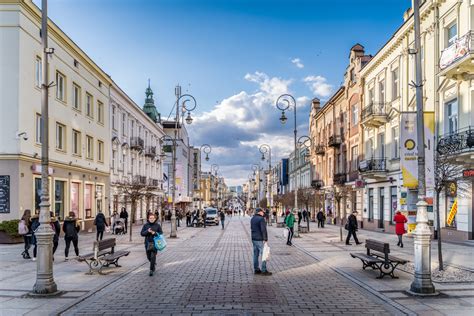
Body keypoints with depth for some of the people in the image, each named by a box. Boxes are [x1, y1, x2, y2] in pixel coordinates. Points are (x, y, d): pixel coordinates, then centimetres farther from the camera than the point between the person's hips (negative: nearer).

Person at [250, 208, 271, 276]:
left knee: (256, 254, 12)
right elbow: (263, 230, -19)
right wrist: (265, 239, -17)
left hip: (254, 239, 9)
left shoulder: (252, 219, 11)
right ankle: (264, 270, -1)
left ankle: (256, 269, 17)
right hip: (260, 240, -9)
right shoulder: (261, 219, -16)